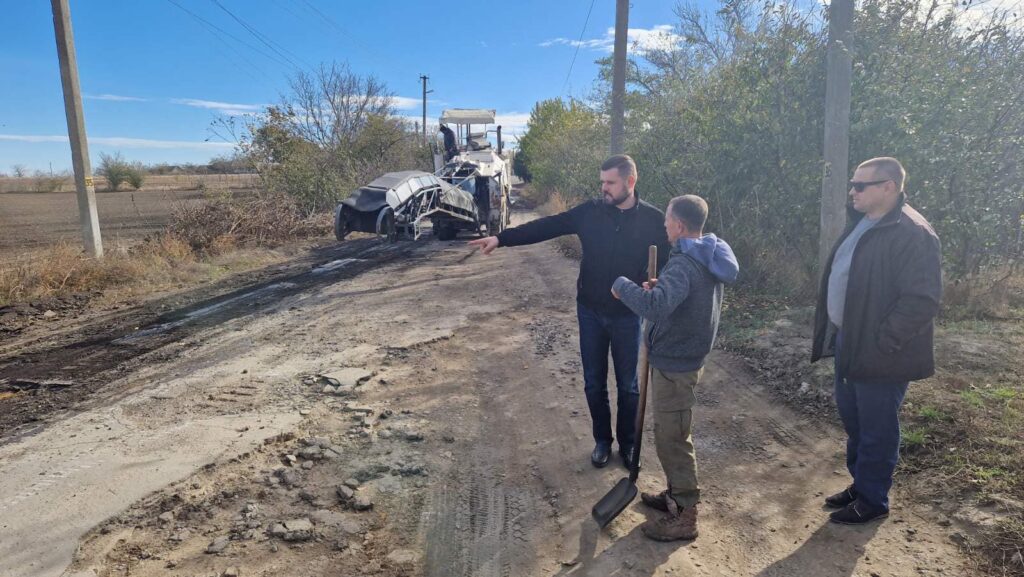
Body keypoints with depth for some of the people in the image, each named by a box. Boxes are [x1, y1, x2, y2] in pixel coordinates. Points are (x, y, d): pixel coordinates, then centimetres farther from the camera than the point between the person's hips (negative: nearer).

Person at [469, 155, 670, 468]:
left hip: (628, 316, -1)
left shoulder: (653, 219, -9)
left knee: (629, 386, 12)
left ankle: (627, 444, 33)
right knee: (594, 383, 13)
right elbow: (547, 226, -8)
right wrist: (501, 238, -15)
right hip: (591, 312, 2)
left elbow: (666, 263, -4)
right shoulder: (591, 212, -5)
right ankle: (602, 440, 33)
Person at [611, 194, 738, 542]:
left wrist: (622, 285, -25)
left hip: (674, 363, -10)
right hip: (684, 356, 10)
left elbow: (654, 307, -41)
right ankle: (676, 494, 37)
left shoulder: (684, 265, -26)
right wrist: (660, 288, 5)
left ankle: (684, 517, 14)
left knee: (672, 439, 2)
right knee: (671, 433, 22)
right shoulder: (708, 258, 6)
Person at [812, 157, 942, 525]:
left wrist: (882, 344, -20)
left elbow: (922, 300, -23)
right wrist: (834, 334, 12)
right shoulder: (862, 224, 10)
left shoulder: (912, 233, -19)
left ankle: (873, 500, 24)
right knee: (853, 421, 21)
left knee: (876, 429, 7)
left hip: (878, 354, -9)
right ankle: (861, 484, 38)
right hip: (848, 343, 9)